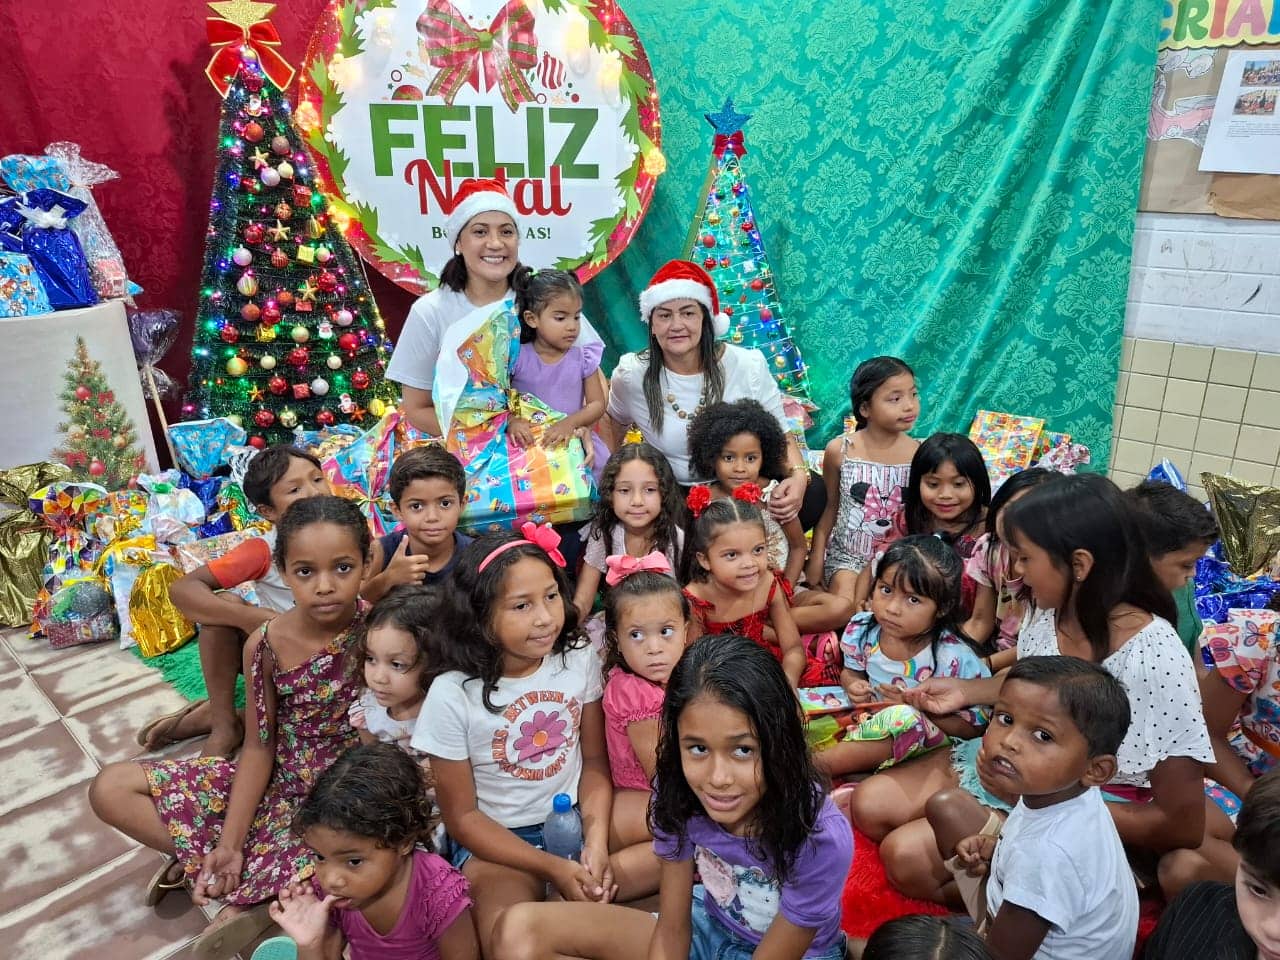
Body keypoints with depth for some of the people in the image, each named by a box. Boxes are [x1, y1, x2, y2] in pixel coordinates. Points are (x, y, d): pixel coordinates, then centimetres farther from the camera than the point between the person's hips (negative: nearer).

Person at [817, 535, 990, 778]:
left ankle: (817, 763, -33)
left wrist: (916, 707, -25)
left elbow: (974, 727, -15)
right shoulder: (862, 629, -9)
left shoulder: (955, 659, -23)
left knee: (907, 720, -38)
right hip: (869, 719, 4)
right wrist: (853, 686, -13)